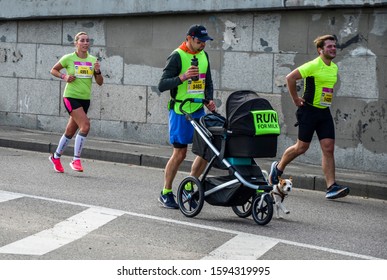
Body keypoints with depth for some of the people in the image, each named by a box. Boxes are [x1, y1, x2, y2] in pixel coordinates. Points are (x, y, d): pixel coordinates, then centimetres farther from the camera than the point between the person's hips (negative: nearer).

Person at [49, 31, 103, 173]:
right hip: (71, 97, -5)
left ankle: (56, 157, 32)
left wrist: (97, 71, -12)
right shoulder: (68, 58, -5)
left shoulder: (93, 60, 6)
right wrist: (64, 76, -10)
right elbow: (53, 70, 8)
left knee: (70, 132, 13)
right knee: (85, 125, -23)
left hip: (85, 99, 5)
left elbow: (100, 82, 7)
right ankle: (76, 160, -14)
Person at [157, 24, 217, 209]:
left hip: (198, 110, 7)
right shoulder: (177, 56, -11)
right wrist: (182, 77, -30)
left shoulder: (203, 56, 10)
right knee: (180, 153, -3)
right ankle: (166, 193, 11)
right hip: (180, 111, -7)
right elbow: (162, 85, -16)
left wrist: (209, 100, 4)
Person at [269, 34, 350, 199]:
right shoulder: (313, 65, -13)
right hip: (309, 110, -7)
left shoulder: (334, 68, 11)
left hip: (324, 112, 7)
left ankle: (331, 187, -7)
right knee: (302, 147, 1)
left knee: (328, 148, -4)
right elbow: (290, 78, -15)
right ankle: (278, 168, 26)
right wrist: (296, 99, -11)